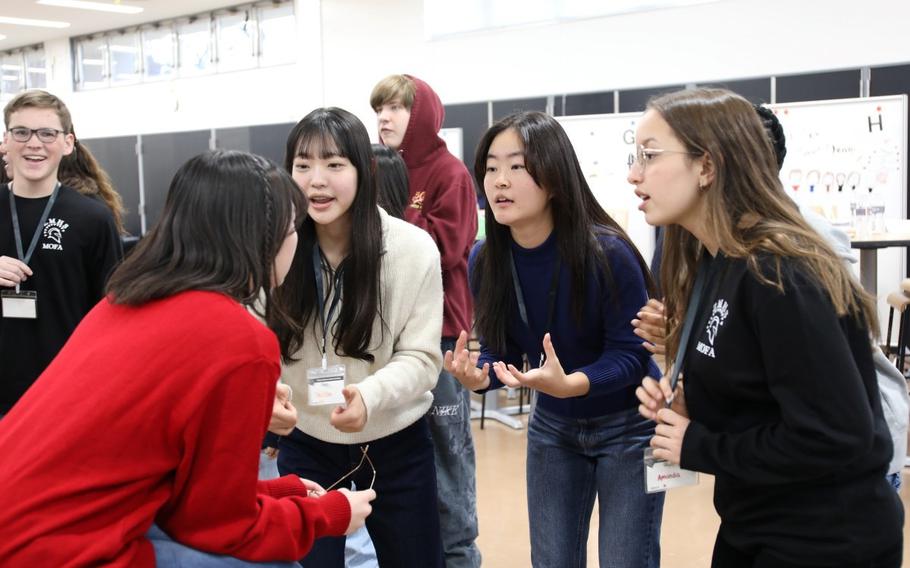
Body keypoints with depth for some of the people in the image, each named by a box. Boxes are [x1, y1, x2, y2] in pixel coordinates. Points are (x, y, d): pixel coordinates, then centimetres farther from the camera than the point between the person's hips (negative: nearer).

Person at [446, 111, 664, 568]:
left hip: (627, 426, -4)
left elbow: (631, 355, -23)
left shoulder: (607, 253, -27)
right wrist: (480, 376, -27)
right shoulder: (485, 260, -13)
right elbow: (502, 350, -4)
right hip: (552, 426, 5)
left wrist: (569, 384, -40)